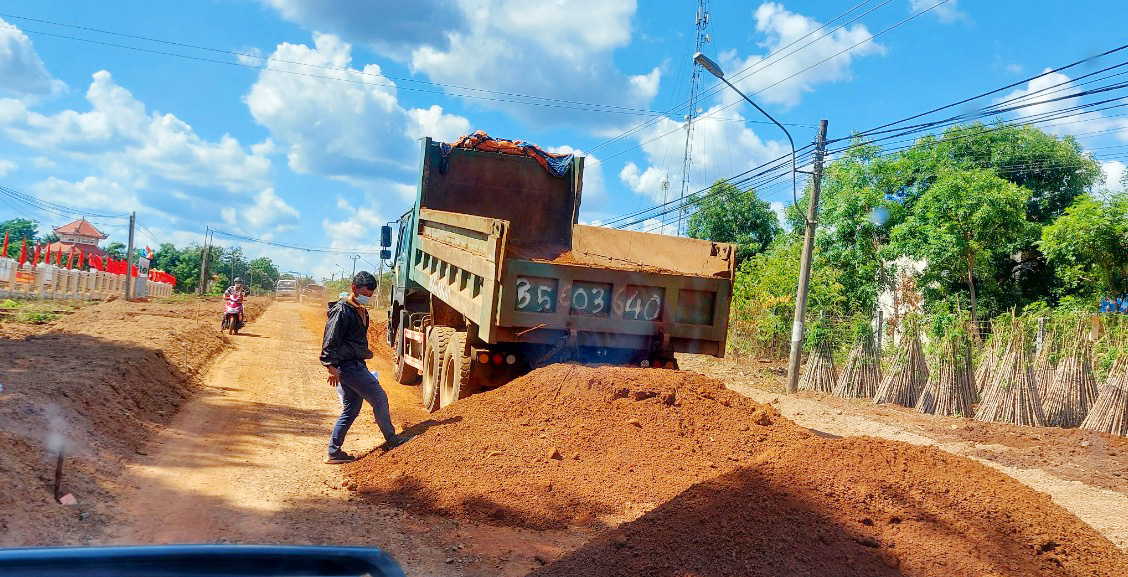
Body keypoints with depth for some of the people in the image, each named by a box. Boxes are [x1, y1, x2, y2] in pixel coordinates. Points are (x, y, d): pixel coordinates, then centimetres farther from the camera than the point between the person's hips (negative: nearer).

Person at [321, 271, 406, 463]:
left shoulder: (361, 311, 16)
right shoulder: (342, 310, -13)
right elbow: (330, 341, -17)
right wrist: (332, 367, -22)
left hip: (356, 364, 10)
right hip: (347, 366, -10)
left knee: (351, 408, 12)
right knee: (379, 398, -6)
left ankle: (334, 452, 17)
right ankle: (391, 440, 7)